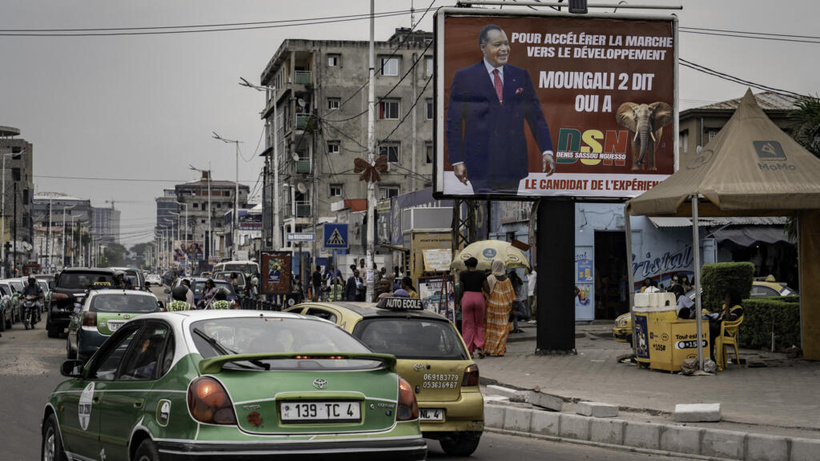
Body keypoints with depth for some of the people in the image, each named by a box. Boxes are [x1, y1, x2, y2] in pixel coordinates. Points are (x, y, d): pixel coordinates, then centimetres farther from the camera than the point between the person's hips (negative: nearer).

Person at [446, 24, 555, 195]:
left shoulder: (521, 76, 11)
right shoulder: (464, 78, 1)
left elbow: (536, 116, 11)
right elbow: (454, 123, 1)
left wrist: (546, 151, 1)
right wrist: (457, 160, -4)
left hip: (512, 165, 4)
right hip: (482, 166, -4)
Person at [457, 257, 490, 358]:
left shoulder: (463, 274, 0)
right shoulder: (481, 274, 4)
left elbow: (461, 290, 0)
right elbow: (487, 289, -1)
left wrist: (458, 303, 9)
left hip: (467, 298, -1)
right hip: (479, 298, 1)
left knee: (468, 326, 5)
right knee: (479, 325, 13)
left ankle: (469, 351, 3)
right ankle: (479, 348, -2)